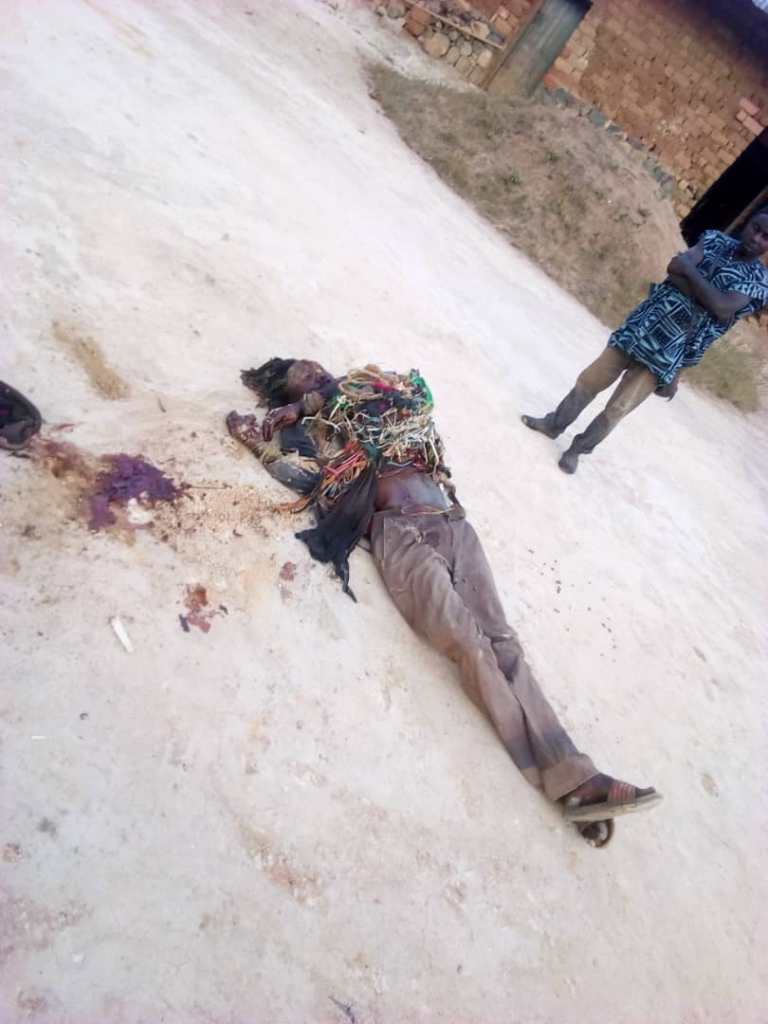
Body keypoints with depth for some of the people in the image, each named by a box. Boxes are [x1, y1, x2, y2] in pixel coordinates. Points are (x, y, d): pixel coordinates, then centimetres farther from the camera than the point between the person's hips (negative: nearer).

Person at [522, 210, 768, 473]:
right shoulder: (715, 239, 7)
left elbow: (721, 307, -20)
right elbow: (674, 268, -10)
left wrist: (689, 269, -14)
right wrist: (707, 296, -16)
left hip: (666, 354, -3)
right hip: (638, 330, 3)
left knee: (616, 410, -2)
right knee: (588, 382, 9)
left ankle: (578, 449, 18)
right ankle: (554, 424, 30)